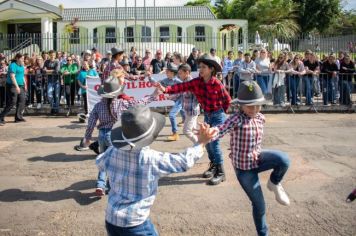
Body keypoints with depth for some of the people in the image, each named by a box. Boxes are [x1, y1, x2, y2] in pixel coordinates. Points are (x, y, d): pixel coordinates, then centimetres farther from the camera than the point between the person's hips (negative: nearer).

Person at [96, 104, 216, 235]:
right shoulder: (151, 159, -22)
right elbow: (184, 162, -11)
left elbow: (99, 163, 17)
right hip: (135, 224, -6)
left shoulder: (112, 152, -7)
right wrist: (201, 142, -1)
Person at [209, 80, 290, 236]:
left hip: (258, 158, 5)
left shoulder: (260, 118, -1)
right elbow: (220, 130, -41)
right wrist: (209, 134, -60)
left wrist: (256, 152, 9)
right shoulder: (236, 119, -22)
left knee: (284, 160, -27)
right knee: (259, 205, 5)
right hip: (244, 167, -5)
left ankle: (274, 183, 4)